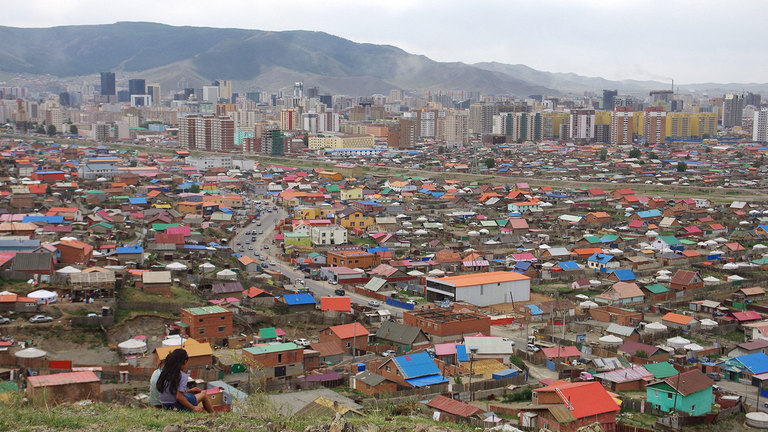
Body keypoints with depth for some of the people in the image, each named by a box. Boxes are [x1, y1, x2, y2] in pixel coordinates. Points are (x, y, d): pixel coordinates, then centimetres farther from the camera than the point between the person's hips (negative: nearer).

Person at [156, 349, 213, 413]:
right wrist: (193, 408, -15)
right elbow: (179, 397, -24)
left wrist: (189, 391, 23)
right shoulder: (183, 376, -17)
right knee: (204, 394, 11)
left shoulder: (165, 373, 6)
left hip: (165, 406, 8)